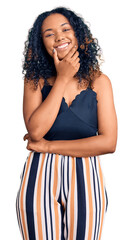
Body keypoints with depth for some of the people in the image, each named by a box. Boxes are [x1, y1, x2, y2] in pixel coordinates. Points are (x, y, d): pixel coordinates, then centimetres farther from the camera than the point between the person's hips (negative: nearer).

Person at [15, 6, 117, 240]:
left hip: (85, 177, 0)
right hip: (39, 176, 0)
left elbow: (108, 142, -7)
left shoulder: (99, 81, 1)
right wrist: (62, 79, -10)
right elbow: (35, 131, -13)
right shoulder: (35, 80, 3)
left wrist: (49, 146, -8)